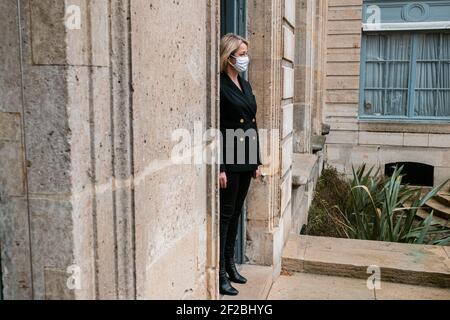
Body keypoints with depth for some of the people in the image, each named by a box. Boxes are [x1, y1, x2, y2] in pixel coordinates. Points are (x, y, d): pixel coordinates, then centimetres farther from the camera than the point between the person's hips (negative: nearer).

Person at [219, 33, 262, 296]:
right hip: (229, 159, -8)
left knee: (236, 213, 15)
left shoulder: (246, 85, 14)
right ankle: (219, 273, 9)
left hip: (246, 159, 8)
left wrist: (257, 161, 14)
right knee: (225, 214, -1)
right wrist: (220, 167, -18)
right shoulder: (220, 85, -11)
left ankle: (230, 264, 28)